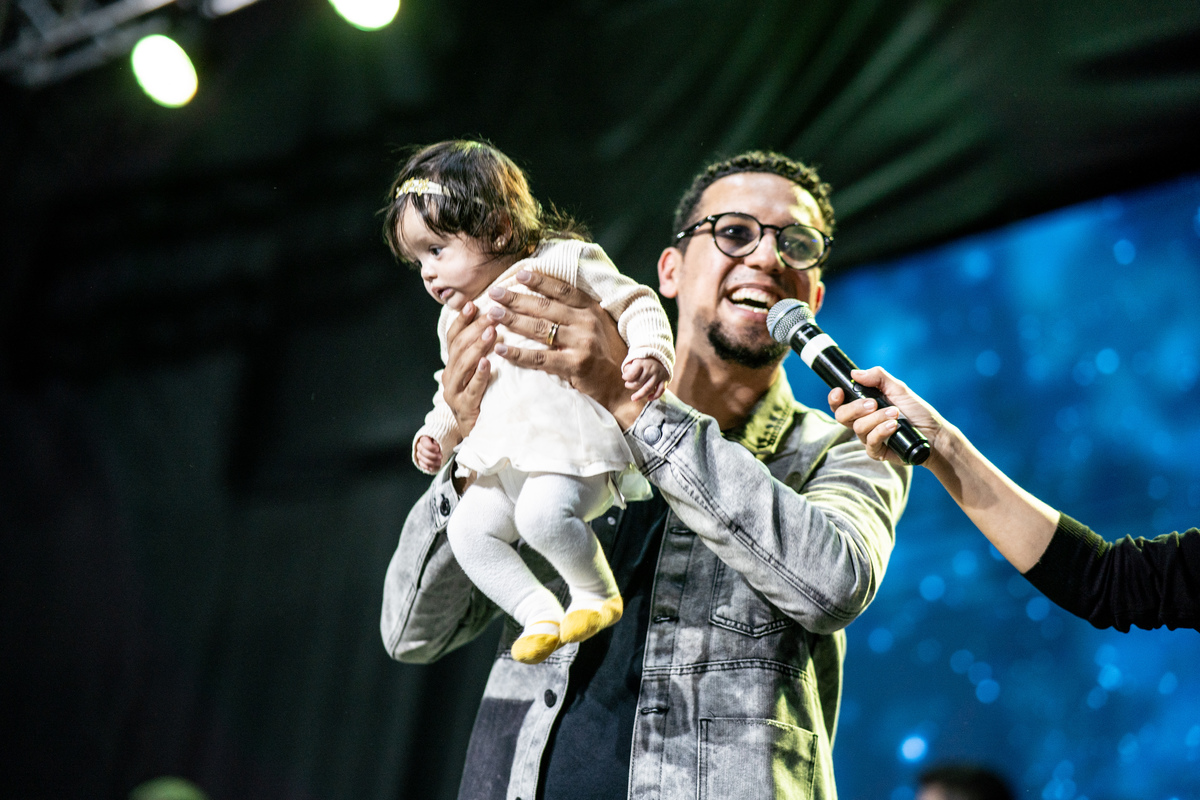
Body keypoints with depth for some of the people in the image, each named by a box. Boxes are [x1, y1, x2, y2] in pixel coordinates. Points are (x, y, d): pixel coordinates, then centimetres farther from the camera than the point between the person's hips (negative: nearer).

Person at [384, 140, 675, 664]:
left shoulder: (563, 262, 0)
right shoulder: (455, 320, 21)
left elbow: (635, 305, -1)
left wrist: (650, 353, -19)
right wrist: (438, 432, 13)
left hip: (572, 444, -7)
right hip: (503, 460, 7)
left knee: (542, 514, -30)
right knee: (467, 529, -11)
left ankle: (597, 594, -6)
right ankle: (540, 614, -3)